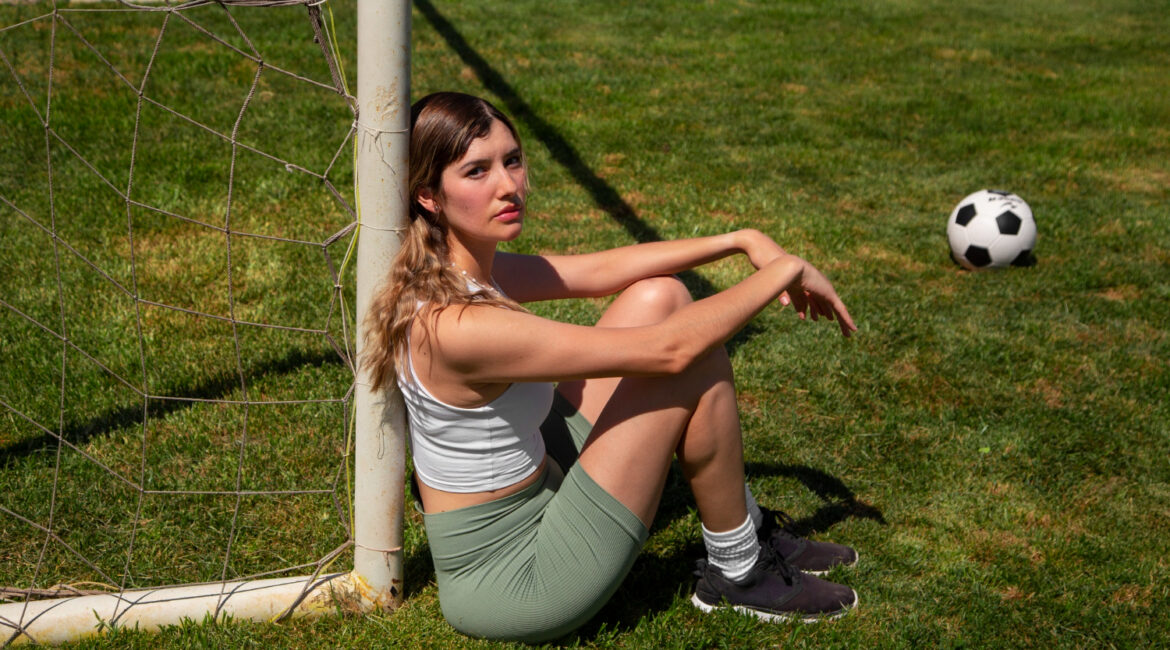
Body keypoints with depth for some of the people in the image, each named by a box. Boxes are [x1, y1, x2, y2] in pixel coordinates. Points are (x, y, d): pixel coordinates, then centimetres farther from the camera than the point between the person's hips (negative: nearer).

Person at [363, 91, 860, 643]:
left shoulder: (456, 266, -3)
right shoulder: (460, 327, -30)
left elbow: (601, 270, 7)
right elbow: (668, 350, -27)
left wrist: (743, 241, 1)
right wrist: (783, 270, -14)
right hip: (511, 585, -9)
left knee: (658, 297, 4)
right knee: (697, 363, -13)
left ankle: (750, 530, 18)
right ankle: (739, 574, 11)